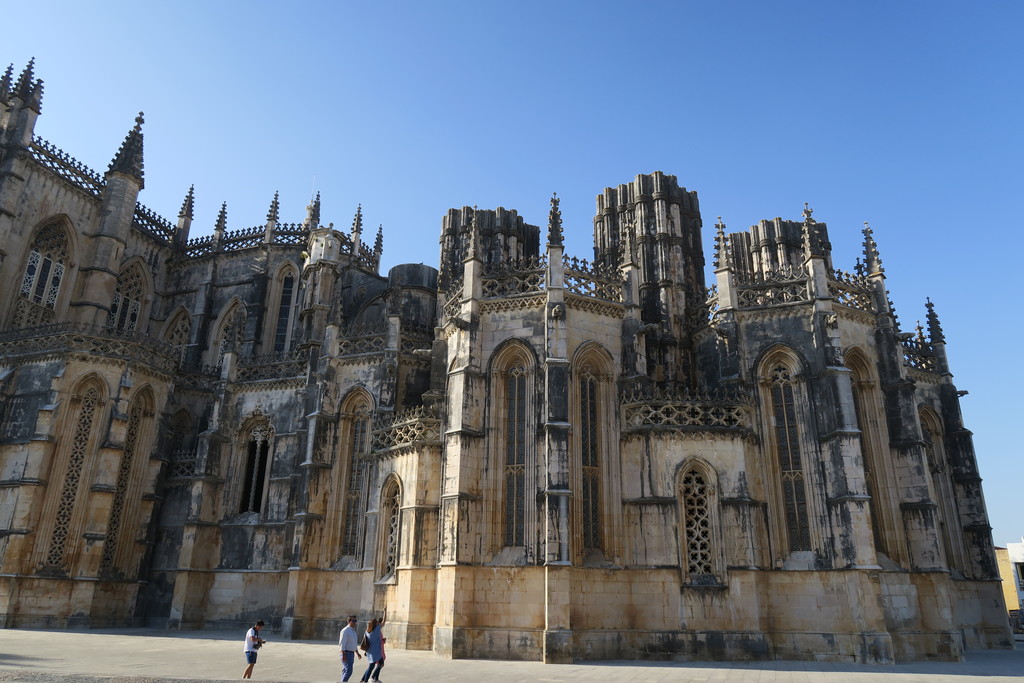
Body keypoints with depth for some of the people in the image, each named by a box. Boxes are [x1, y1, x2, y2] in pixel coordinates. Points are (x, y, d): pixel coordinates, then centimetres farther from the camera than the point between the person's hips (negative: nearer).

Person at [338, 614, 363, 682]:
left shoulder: (353, 631, 14)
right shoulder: (345, 631, -14)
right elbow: (342, 643, -19)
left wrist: (357, 653, 20)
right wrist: (343, 655, -24)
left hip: (351, 653, 9)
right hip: (346, 653, -9)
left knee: (345, 671, 13)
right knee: (348, 671, -13)